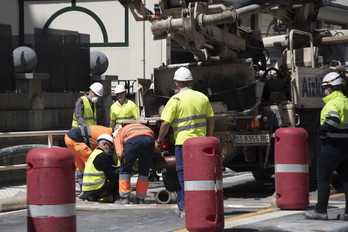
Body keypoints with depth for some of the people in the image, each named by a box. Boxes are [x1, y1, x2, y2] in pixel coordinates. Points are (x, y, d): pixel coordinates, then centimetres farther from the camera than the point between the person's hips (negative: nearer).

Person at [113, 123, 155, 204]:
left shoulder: (118, 134, 31)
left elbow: (120, 154, 12)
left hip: (133, 139, -3)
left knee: (125, 169, 16)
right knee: (144, 171, 18)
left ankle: (124, 198, 14)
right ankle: (140, 199, 20)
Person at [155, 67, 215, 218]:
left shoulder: (176, 100, -8)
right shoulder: (202, 97, 8)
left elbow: (166, 123, -11)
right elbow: (210, 119, 12)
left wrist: (159, 140, 1)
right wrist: (209, 138, 22)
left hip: (183, 141, -5)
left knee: (184, 174, 0)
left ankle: (186, 208, -2)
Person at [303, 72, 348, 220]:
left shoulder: (332, 103, -15)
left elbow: (332, 120, -33)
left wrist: (322, 131, -18)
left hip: (332, 147, -8)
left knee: (323, 178, 1)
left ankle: (321, 211, 2)